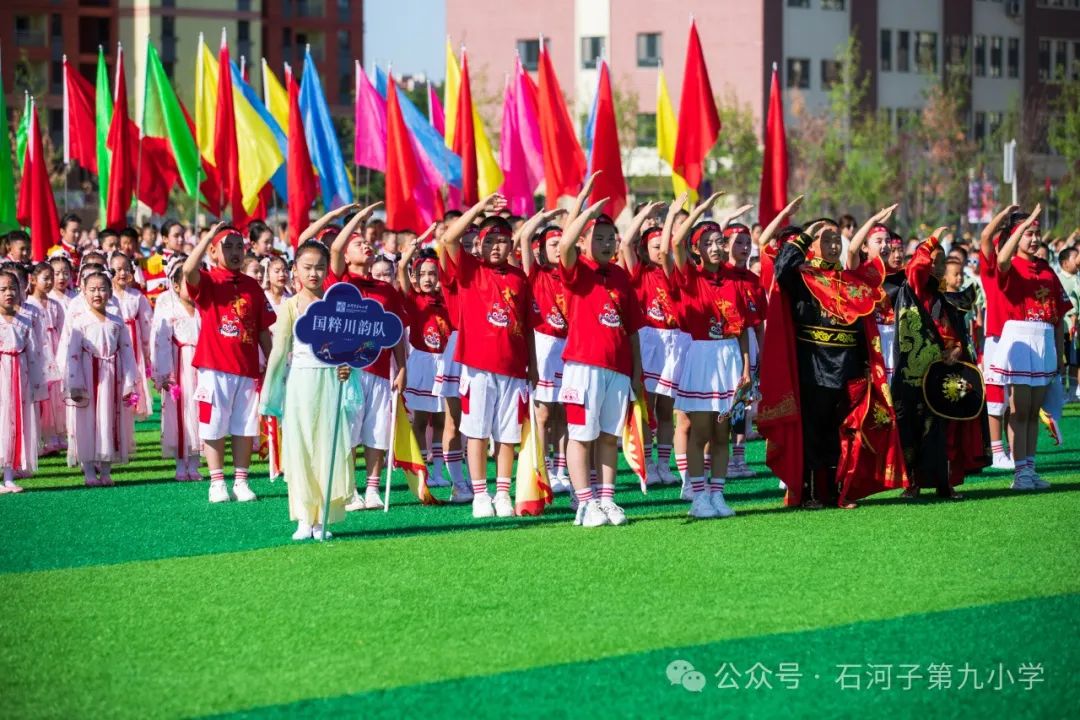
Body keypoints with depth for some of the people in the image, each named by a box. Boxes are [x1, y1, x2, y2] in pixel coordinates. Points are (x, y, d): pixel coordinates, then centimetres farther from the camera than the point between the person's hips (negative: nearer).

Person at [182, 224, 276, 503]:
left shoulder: (252, 286, 10)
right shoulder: (207, 281, -2)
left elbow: (264, 330, 12)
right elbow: (188, 270, -26)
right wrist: (209, 235, -24)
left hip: (247, 369, 4)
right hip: (214, 368, -4)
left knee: (245, 427, 7)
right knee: (214, 427, 1)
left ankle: (241, 481, 15)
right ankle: (217, 482, 8)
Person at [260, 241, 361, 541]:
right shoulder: (290, 305, 2)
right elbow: (280, 349, 2)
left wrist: (347, 366, -13)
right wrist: (270, 391, -2)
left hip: (331, 381, 1)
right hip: (300, 382, -1)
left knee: (330, 448, -1)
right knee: (299, 449, -1)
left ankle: (323, 519, 3)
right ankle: (304, 519, 3)